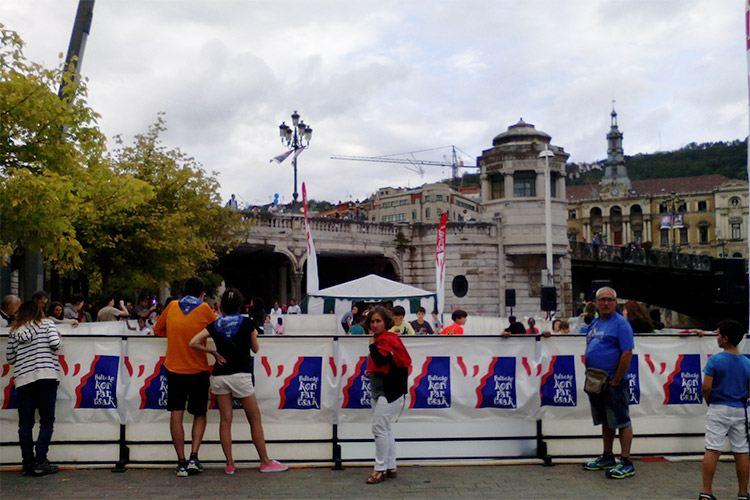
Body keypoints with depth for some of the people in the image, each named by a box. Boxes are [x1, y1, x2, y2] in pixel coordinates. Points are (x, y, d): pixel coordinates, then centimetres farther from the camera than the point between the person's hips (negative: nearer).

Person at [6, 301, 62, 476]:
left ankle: (28, 464, 8)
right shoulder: (46, 323, 5)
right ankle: (40, 462, -3)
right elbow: (55, 343, -9)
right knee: (47, 422, 3)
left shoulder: (14, 331, 13)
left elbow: (10, 358, 14)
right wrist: (59, 339, 13)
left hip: (22, 380, 3)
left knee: (25, 424, 8)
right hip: (46, 377, -3)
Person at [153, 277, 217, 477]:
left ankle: (182, 462, -2)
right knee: (199, 414, 12)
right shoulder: (204, 309, -4)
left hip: (174, 368, 1)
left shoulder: (172, 306, 3)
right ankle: (194, 457, -2)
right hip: (198, 370, -1)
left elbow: (158, 330, 13)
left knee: (176, 414, 2)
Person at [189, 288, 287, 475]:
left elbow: (193, 342, -3)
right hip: (240, 375, -3)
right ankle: (265, 462, 11)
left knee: (225, 420, 7)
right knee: (255, 419, 6)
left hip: (219, 375, 3)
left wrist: (213, 352, 7)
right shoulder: (247, 323, -4)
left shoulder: (215, 325, 4)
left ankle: (230, 464, 8)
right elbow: (255, 348, 4)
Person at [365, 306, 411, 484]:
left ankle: (380, 469, -5)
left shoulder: (387, 340, -15)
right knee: (385, 429, 14)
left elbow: (380, 360, -29)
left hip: (388, 392, -10)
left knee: (379, 428, -11)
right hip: (378, 391, 10)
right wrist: (371, 372, 5)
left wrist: (372, 342, -19)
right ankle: (391, 468, 22)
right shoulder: (380, 339, 12)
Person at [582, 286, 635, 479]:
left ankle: (626, 463, 4)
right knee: (606, 421, 17)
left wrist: (615, 381, -16)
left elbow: (627, 353, -17)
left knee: (622, 421, -1)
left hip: (613, 382, -8)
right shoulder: (594, 323, 13)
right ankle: (607, 458, 28)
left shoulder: (621, 324, -11)